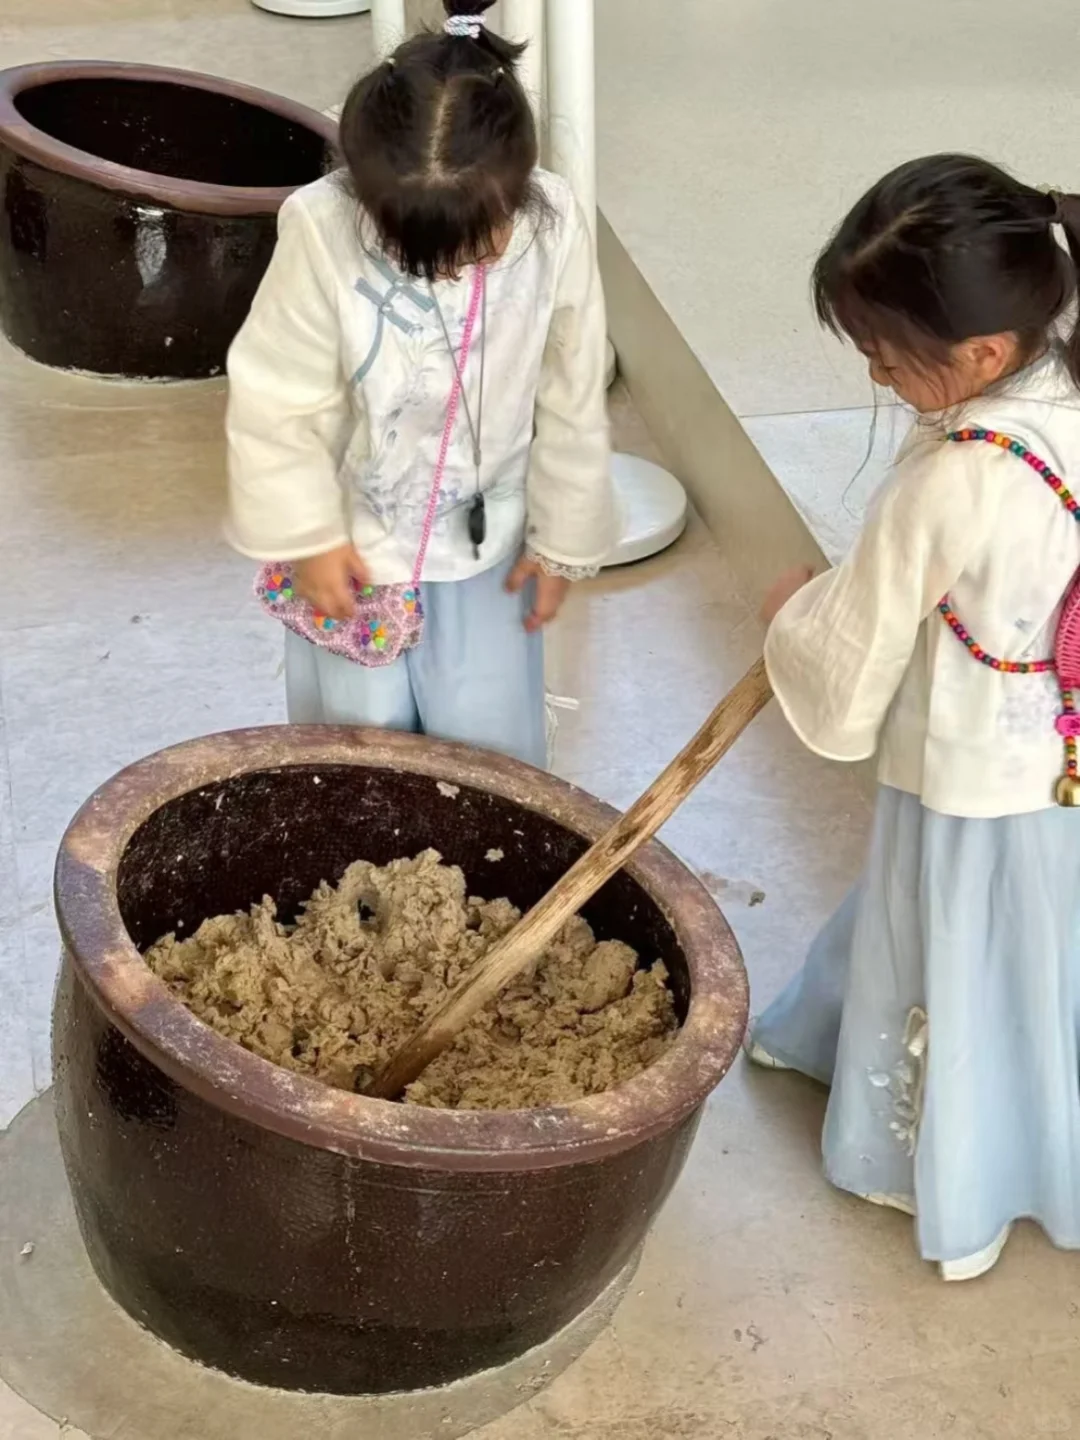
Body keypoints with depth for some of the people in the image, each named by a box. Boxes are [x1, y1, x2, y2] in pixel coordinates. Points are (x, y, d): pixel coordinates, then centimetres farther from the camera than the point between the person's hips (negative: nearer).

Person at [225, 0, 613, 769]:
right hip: (353, 534, -1)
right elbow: (277, 403, -15)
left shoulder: (556, 229, -22)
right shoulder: (323, 231, -28)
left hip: (485, 536, 1)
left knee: (487, 742, 8)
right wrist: (308, 536, -11)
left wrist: (562, 541, 0)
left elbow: (573, 406, -8)